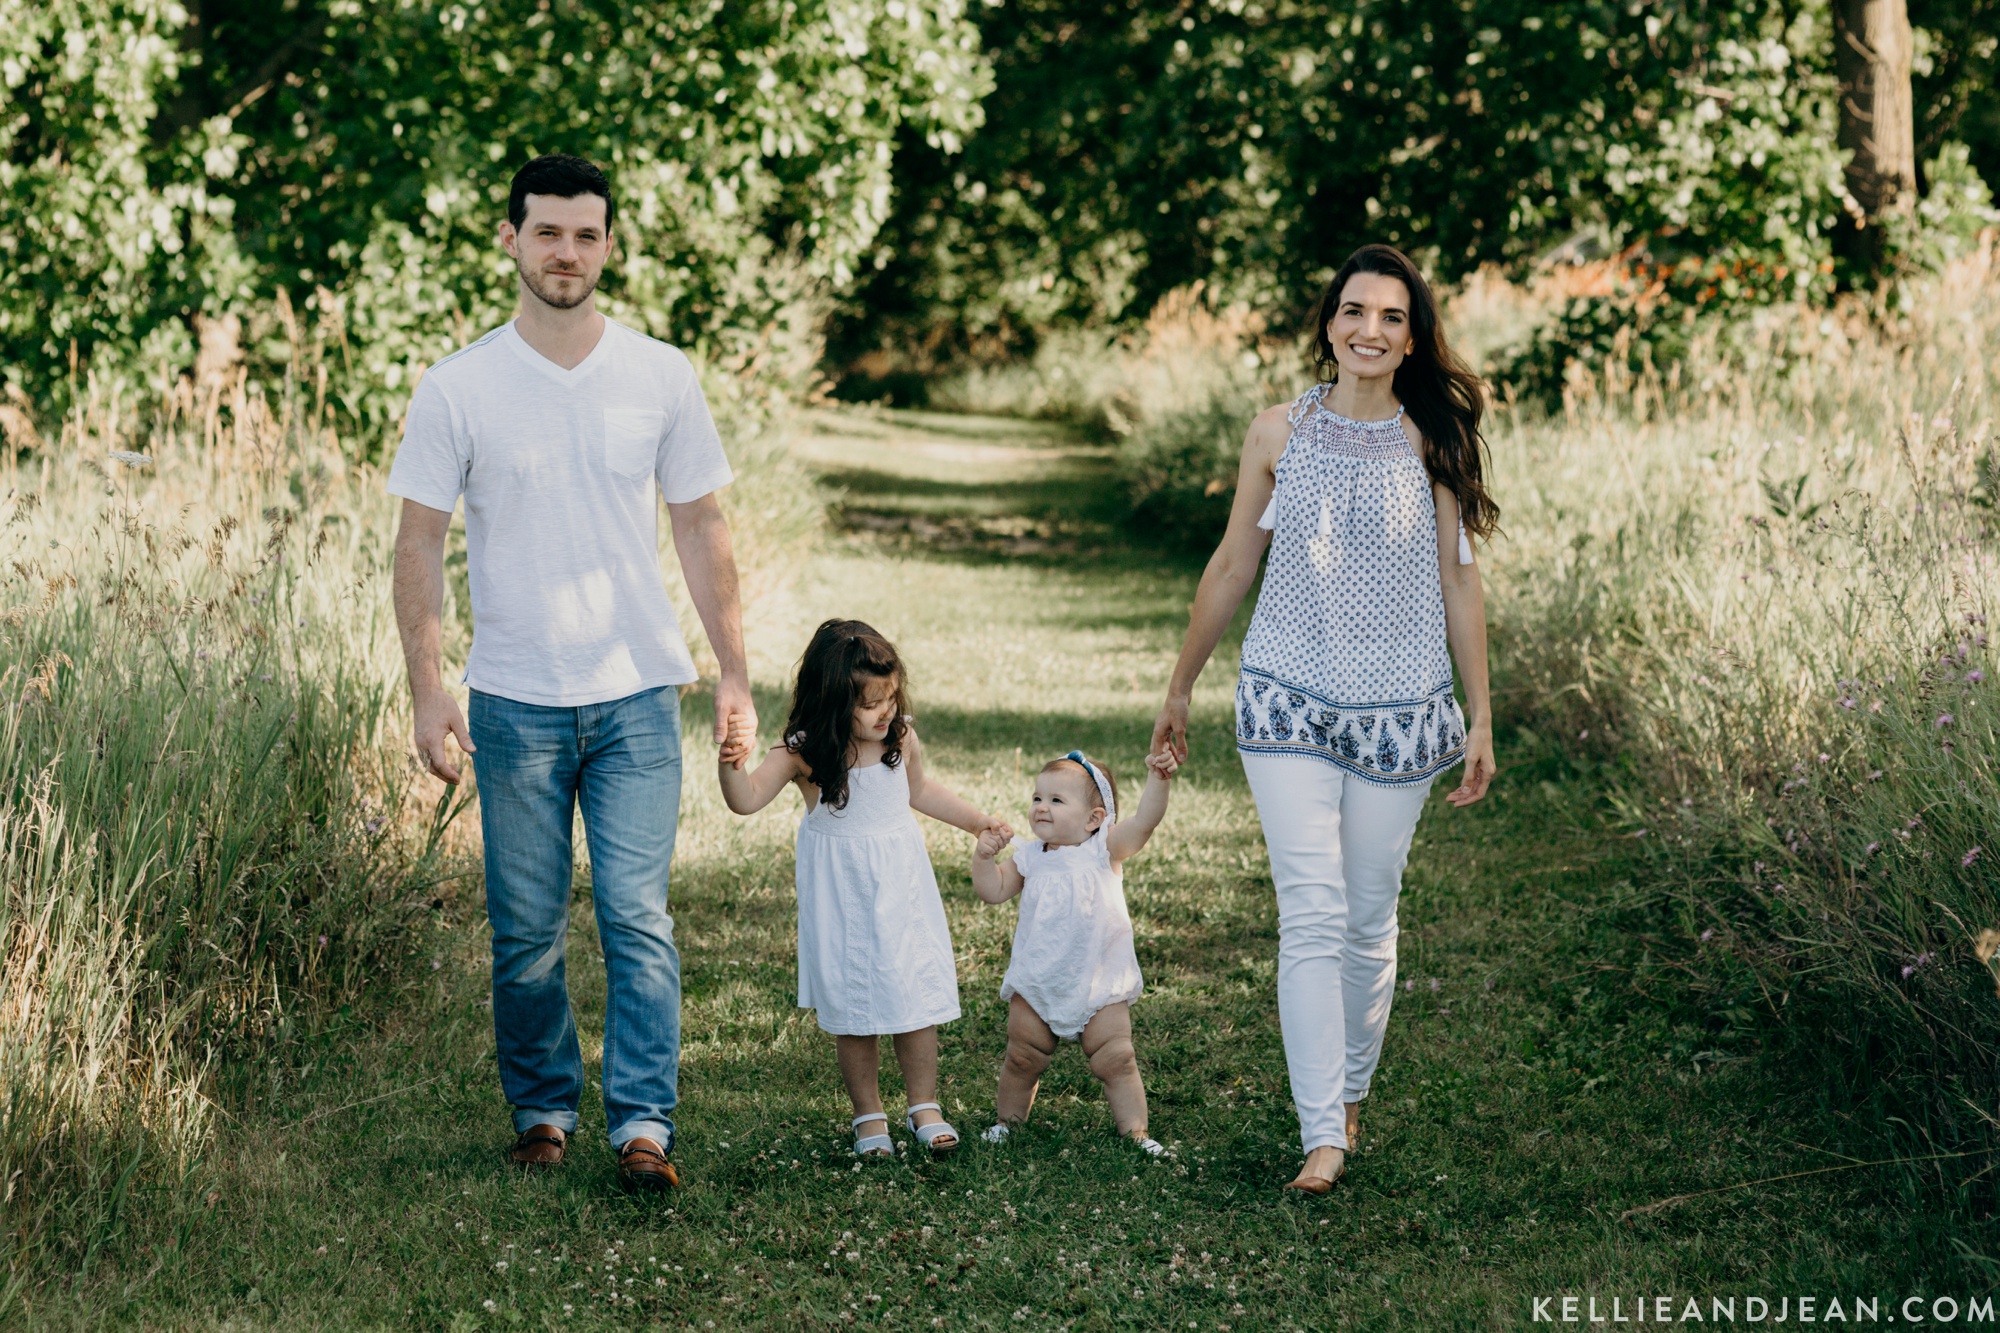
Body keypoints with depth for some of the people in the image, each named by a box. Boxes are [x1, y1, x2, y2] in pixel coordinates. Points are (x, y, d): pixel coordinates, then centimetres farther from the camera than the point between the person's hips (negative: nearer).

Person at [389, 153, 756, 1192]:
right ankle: (542, 1110, 21)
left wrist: (733, 673, 3)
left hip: (636, 692, 0)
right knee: (526, 930, 6)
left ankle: (643, 1122, -2)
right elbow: (421, 543, 0)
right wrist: (425, 689, -10)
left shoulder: (661, 377, 4)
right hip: (514, 700, 0)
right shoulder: (457, 390, -1)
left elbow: (700, 530, 9)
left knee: (637, 917, -6)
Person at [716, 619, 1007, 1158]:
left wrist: (975, 820, 22)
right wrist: (733, 761, -43)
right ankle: (868, 1115, 20)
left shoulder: (901, 738, -4)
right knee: (852, 1009, 5)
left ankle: (924, 1106, 19)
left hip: (901, 886, 3)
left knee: (917, 995, 4)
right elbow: (747, 800, -24)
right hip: (840, 896, -3)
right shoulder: (802, 754, -15)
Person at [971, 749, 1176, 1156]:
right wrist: (983, 857, -14)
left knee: (1116, 1060, -3)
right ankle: (1006, 1120, 31)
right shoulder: (1030, 857, 4)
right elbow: (992, 890, 2)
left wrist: (1157, 780, -36)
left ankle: (1136, 1132, 6)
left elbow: (1144, 821, -21)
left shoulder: (1103, 851, -7)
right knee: (1023, 1057, 12)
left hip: (1099, 985, -3)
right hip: (1037, 984, 3)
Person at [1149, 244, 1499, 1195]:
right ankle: (1323, 1137, -9)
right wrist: (1180, 687, 15)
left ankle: (1349, 1092, 29)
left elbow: (1458, 585, 5)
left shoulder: (1431, 444, 0)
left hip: (1399, 712, 1)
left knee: (1370, 917, 8)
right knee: (1311, 913, -9)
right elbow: (1232, 566, 10)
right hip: (1289, 701, 0)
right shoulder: (1279, 435, 2)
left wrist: (1480, 717, 4)